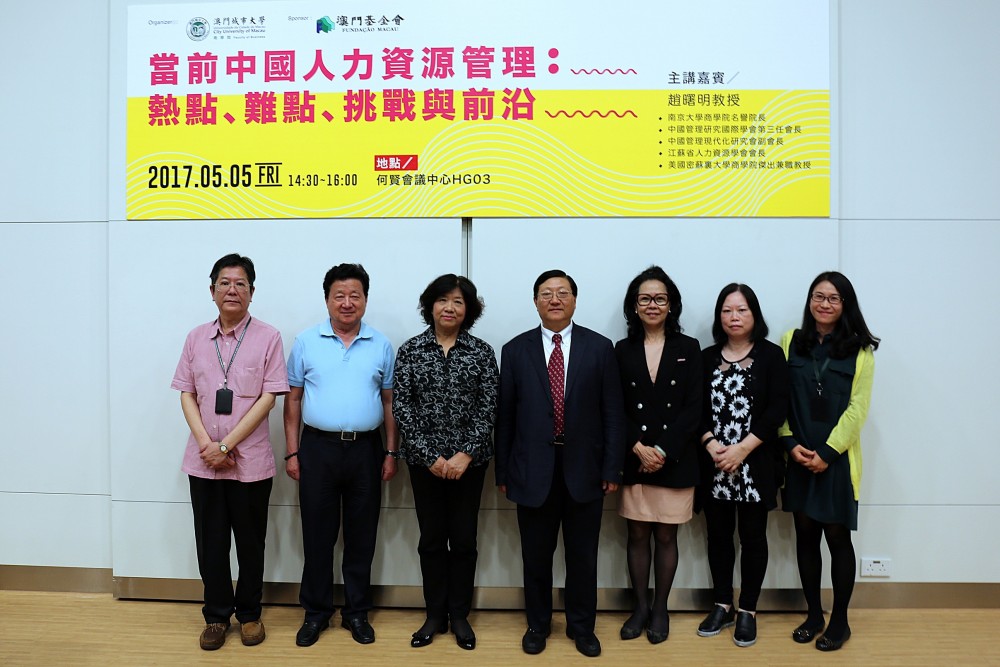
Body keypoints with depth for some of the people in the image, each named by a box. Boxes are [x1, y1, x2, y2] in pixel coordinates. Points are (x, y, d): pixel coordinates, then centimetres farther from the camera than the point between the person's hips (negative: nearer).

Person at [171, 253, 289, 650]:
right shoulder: (197, 338, 6)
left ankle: (249, 614, 28)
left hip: (250, 459, -3)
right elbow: (187, 394, 5)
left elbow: (268, 398, -10)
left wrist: (227, 445, -13)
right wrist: (206, 443, -9)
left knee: (250, 541, 10)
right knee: (210, 541, 11)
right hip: (204, 459, 3)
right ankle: (217, 615, 28)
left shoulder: (267, 338, -6)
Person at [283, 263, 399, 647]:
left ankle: (357, 612, 25)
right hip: (318, 448, -1)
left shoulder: (381, 346, 4)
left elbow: (389, 402, 7)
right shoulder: (306, 342, 2)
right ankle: (316, 612, 24)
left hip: (365, 449, 1)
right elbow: (293, 399, 4)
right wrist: (292, 452, -1)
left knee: (361, 536, 10)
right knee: (317, 534, 8)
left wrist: (391, 452, 3)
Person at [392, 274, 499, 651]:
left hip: (469, 460, 0)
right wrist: (430, 456, -11)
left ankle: (460, 616, 24)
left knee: (464, 539, 8)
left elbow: (488, 408, -4)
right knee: (432, 539, 10)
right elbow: (401, 406, -5)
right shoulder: (410, 350, 0)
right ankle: (435, 615, 25)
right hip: (424, 460, 0)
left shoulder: (482, 352, 0)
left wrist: (465, 455, -13)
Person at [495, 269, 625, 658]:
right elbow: (504, 416, 2)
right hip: (533, 469, 0)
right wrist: (503, 472, 1)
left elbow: (612, 413, 0)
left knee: (583, 556, 13)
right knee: (536, 555, 13)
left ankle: (581, 626, 32)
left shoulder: (600, 348, 0)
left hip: (583, 468, 0)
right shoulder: (515, 350, 1)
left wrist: (612, 469, -4)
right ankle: (537, 624, 34)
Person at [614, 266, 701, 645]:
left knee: (666, 536, 8)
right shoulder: (622, 350, 4)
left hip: (675, 460, -1)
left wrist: (663, 450, -13)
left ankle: (660, 610, 23)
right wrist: (639, 447, -13)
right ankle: (640, 607, 23)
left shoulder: (688, 349, 2)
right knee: (637, 534, 8)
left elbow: (693, 408, -4)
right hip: (633, 459, 1)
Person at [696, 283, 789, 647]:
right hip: (714, 464, 3)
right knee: (718, 535, 10)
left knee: (752, 536, 7)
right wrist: (711, 444, -13)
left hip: (756, 463, -2)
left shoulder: (772, 355, -1)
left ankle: (748, 610, 21)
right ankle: (722, 606, 25)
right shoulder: (707, 357, 7)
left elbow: (777, 410, -8)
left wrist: (742, 449, -15)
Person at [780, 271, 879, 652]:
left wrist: (828, 452, -11)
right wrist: (790, 443, -8)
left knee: (837, 537, 4)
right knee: (806, 535, 9)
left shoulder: (860, 350, -1)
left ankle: (839, 620, 20)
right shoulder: (790, 342, 4)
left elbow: (857, 408, -5)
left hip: (838, 458, -2)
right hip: (799, 457, 2)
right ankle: (813, 615, 23)